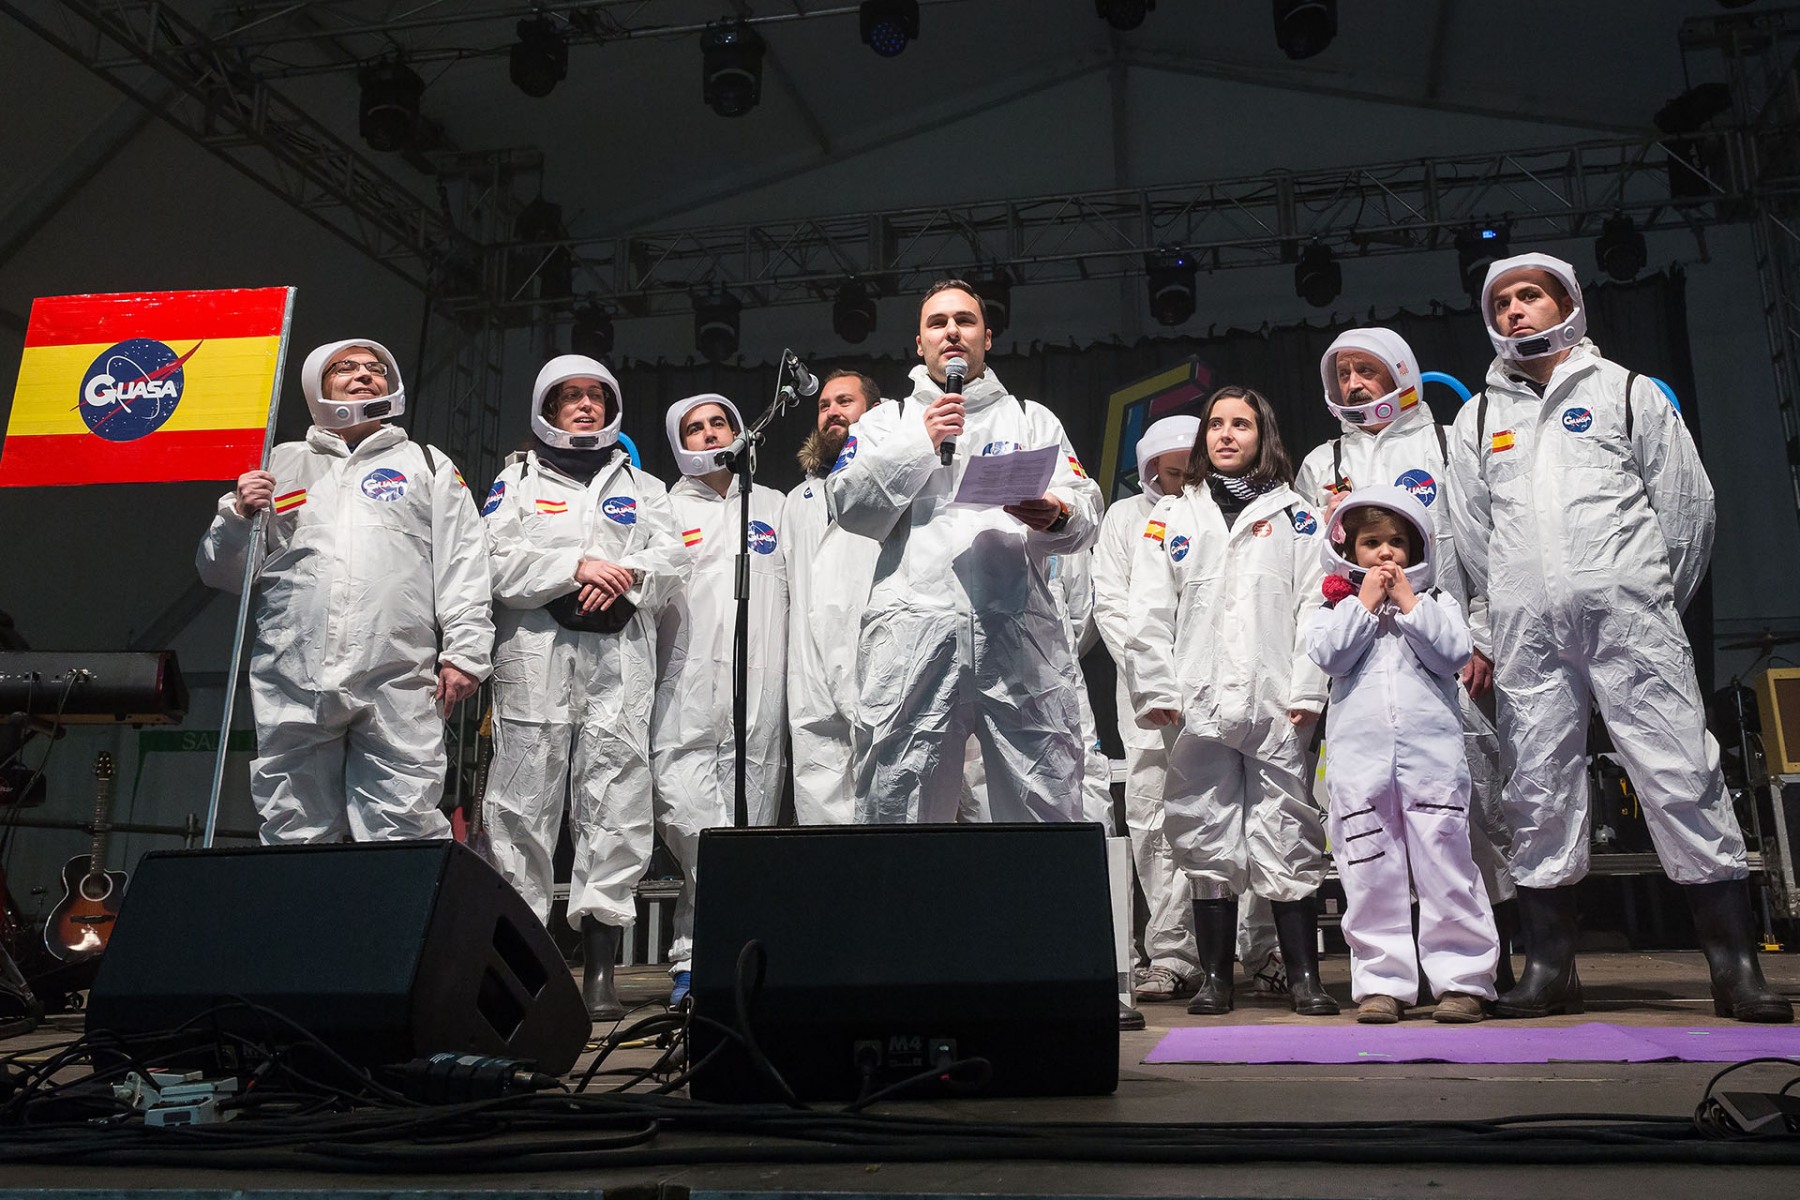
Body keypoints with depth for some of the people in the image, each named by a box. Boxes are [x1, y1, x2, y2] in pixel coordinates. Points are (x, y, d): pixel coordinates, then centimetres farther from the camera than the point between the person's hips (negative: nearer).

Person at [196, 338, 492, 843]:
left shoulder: (427, 465, 19)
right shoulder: (280, 463, 22)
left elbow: (463, 564, 8)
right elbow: (221, 571, 22)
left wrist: (465, 651, -5)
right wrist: (238, 516, 1)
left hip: (399, 686, -2)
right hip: (293, 685, 2)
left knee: (404, 836, -8)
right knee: (295, 834, 4)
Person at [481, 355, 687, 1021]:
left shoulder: (642, 487, 24)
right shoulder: (517, 481, 19)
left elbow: (672, 560, 10)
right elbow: (495, 560, 1)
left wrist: (626, 576, -10)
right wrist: (576, 567, -10)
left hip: (619, 661, 1)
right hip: (535, 658, -1)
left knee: (615, 805, -6)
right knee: (524, 804, -5)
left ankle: (600, 972, -4)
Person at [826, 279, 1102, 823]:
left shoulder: (1032, 419, 24)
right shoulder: (886, 421, 22)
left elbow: (1087, 511, 11)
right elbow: (851, 509, 7)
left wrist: (1056, 516, -12)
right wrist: (920, 441, -1)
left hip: (1020, 635, 1)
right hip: (912, 636, 0)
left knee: (1048, 816, -7)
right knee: (897, 813, -6)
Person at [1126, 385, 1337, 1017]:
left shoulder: (1294, 516, 14)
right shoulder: (1171, 516, 16)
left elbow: (1313, 605, 4)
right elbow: (1150, 611, 8)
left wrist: (1307, 691, -7)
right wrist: (1156, 690, -3)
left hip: (1275, 703, -1)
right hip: (1198, 703, 1)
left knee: (1287, 837, -1)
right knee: (1208, 840, 3)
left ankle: (1304, 977, 6)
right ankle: (1215, 977, 11)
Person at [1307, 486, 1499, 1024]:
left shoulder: (1437, 601, 14)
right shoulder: (1338, 605, 14)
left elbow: (1453, 652, -2)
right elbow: (1328, 654, -4)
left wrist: (1409, 602, -2)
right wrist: (1365, 603, -3)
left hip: (1431, 752, 0)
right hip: (1359, 754, 1)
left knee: (1445, 860, -1)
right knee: (1370, 871, 3)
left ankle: (1462, 978, 7)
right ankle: (1382, 982, 10)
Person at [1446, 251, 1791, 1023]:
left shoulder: (1626, 393, 12)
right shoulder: (1477, 419, 18)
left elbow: (1688, 501, 9)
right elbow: (1472, 534, 17)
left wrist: (1655, 603, 8)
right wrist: (1507, 615, 12)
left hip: (1627, 616, -2)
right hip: (1527, 632, 3)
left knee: (1683, 778, -8)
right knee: (1538, 791, 1)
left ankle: (1736, 970, -2)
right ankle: (1549, 970, 9)